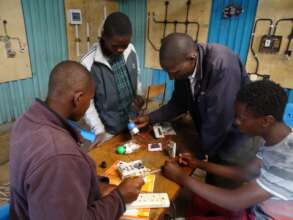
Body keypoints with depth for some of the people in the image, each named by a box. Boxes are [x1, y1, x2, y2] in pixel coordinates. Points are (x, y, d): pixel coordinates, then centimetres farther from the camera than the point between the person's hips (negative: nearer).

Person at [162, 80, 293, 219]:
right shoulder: (275, 140, -7)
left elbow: (235, 202, -33)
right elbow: (247, 173, 3)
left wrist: (180, 177, -24)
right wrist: (199, 164, -2)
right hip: (257, 204, 7)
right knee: (199, 199, 13)